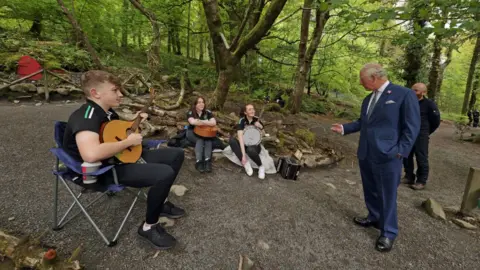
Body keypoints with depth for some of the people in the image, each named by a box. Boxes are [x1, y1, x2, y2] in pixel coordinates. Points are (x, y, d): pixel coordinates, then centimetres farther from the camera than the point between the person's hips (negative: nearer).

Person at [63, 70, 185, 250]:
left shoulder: (107, 111, 8)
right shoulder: (86, 116, -23)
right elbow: (91, 154, -43)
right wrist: (128, 141, -28)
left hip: (126, 156, 10)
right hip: (109, 170, -10)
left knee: (177, 154, 8)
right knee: (165, 173, -32)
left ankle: (160, 203, 20)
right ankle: (149, 227, -7)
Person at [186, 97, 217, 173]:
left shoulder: (208, 113, -1)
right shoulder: (190, 113, -5)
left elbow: (214, 123, -17)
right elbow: (192, 122, -27)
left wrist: (200, 121, -26)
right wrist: (207, 122, -27)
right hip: (193, 132, -2)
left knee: (208, 139, -31)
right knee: (200, 140, -33)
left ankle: (207, 160, -43)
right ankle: (199, 161, -44)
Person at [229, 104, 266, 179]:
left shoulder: (257, 120, -5)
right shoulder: (242, 121, -13)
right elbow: (240, 137, -25)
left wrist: (260, 127, -18)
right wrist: (243, 155, -36)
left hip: (255, 145, -1)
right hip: (244, 145, 1)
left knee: (250, 150, -38)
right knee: (232, 140, -30)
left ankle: (261, 167, -9)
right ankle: (246, 163, -22)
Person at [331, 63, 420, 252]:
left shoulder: (405, 95, -10)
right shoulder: (368, 99, 12)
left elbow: (412, 127, -10)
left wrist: (400, 152, -15)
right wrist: (344, 128, 7)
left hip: (387, 156, -7)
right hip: (365, 154, 7)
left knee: (387, 196, 6)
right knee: (370, 191, 20)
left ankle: (388, 233, 22)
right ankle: (374, 218, 40)